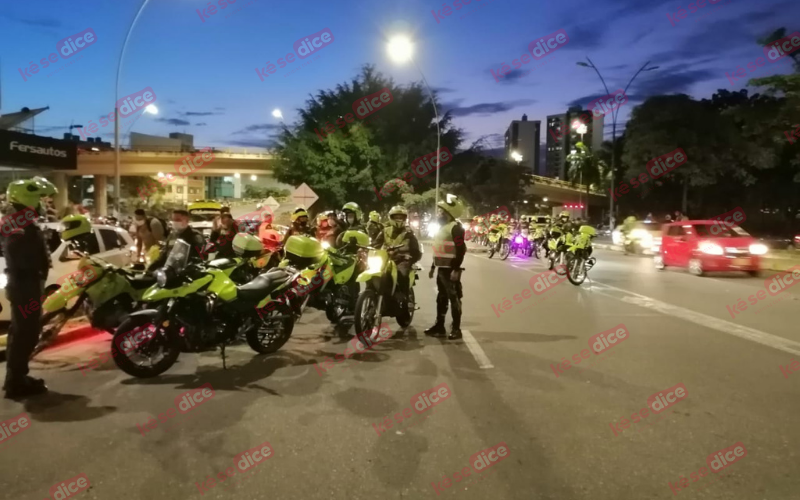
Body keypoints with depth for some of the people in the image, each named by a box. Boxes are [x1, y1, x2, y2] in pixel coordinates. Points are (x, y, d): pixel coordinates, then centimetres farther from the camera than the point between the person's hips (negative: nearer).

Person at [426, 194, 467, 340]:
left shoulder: (455, 227, -13)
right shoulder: (442, 227, 18)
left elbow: (461, 249, -21)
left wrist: (456, 269, -25)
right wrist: (432, 267, 23)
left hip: (451, 269, -10)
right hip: (441, 269, 10)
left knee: (454, 298, -3)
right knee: (441, 297, 14)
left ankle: (456, 328, 4)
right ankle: (439, 325, 23)